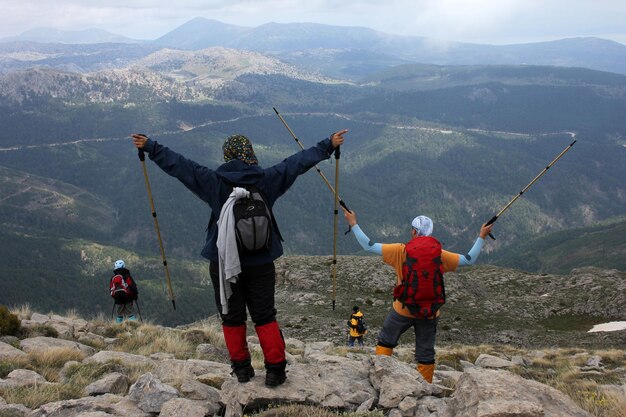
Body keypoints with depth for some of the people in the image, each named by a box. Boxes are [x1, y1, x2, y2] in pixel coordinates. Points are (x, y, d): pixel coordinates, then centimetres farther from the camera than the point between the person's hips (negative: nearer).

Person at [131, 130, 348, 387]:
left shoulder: (214, 182, -8)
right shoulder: (266, 179, -6)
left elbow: (178, 165, -4)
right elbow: (298, 162, 0)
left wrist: (150, 147, 4)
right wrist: (328, 146, 7)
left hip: (224, 262, -1)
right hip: (260, 262, 1)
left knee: (232, 317, 13)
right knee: (265, 316, 9)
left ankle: (241, 367, 20)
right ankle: (275, 369, 9)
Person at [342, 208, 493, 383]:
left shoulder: (401, 251, -10)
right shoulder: (440, 254, -5)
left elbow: (369, 246, -6)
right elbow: (469, 259, 6)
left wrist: (354, 224, 5)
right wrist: (481, 237, 18)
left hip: (403, 310, -2)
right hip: (430, 313, 2)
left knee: (385, 342, 19)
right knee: (426, 355, 12)